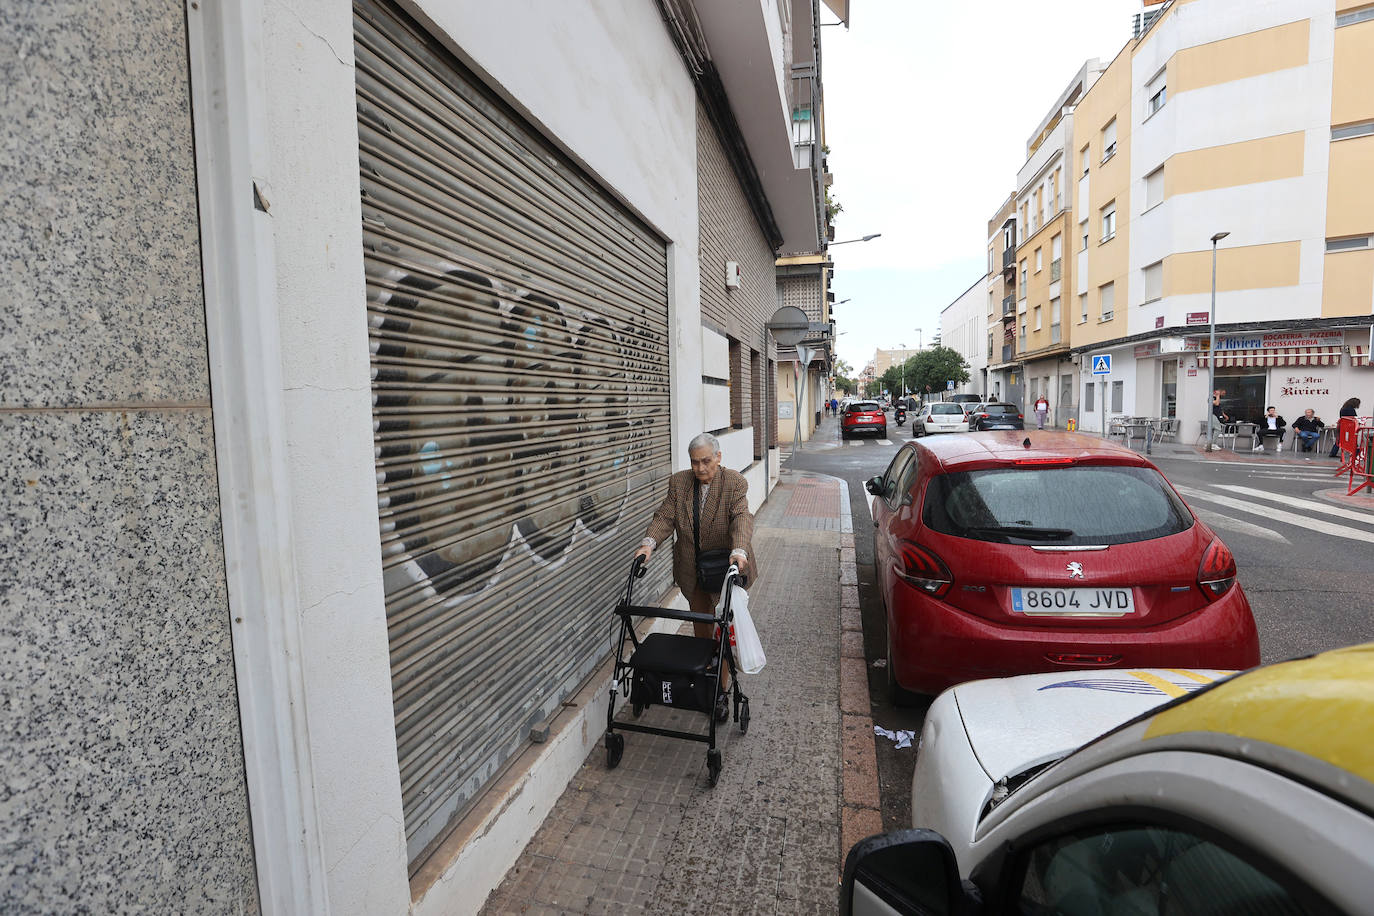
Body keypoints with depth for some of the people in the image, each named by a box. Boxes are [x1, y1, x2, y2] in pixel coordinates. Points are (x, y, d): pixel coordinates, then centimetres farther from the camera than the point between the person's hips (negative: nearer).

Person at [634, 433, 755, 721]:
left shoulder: (735, 483, -12)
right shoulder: (679, 482, -1)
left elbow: (742, 517, -24)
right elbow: (665, 517, -9)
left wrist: (739, 550, -42)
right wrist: (649, 542, -28)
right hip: (692, 572, 4)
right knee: (701, 628, 17)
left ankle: (722, 692, 13)